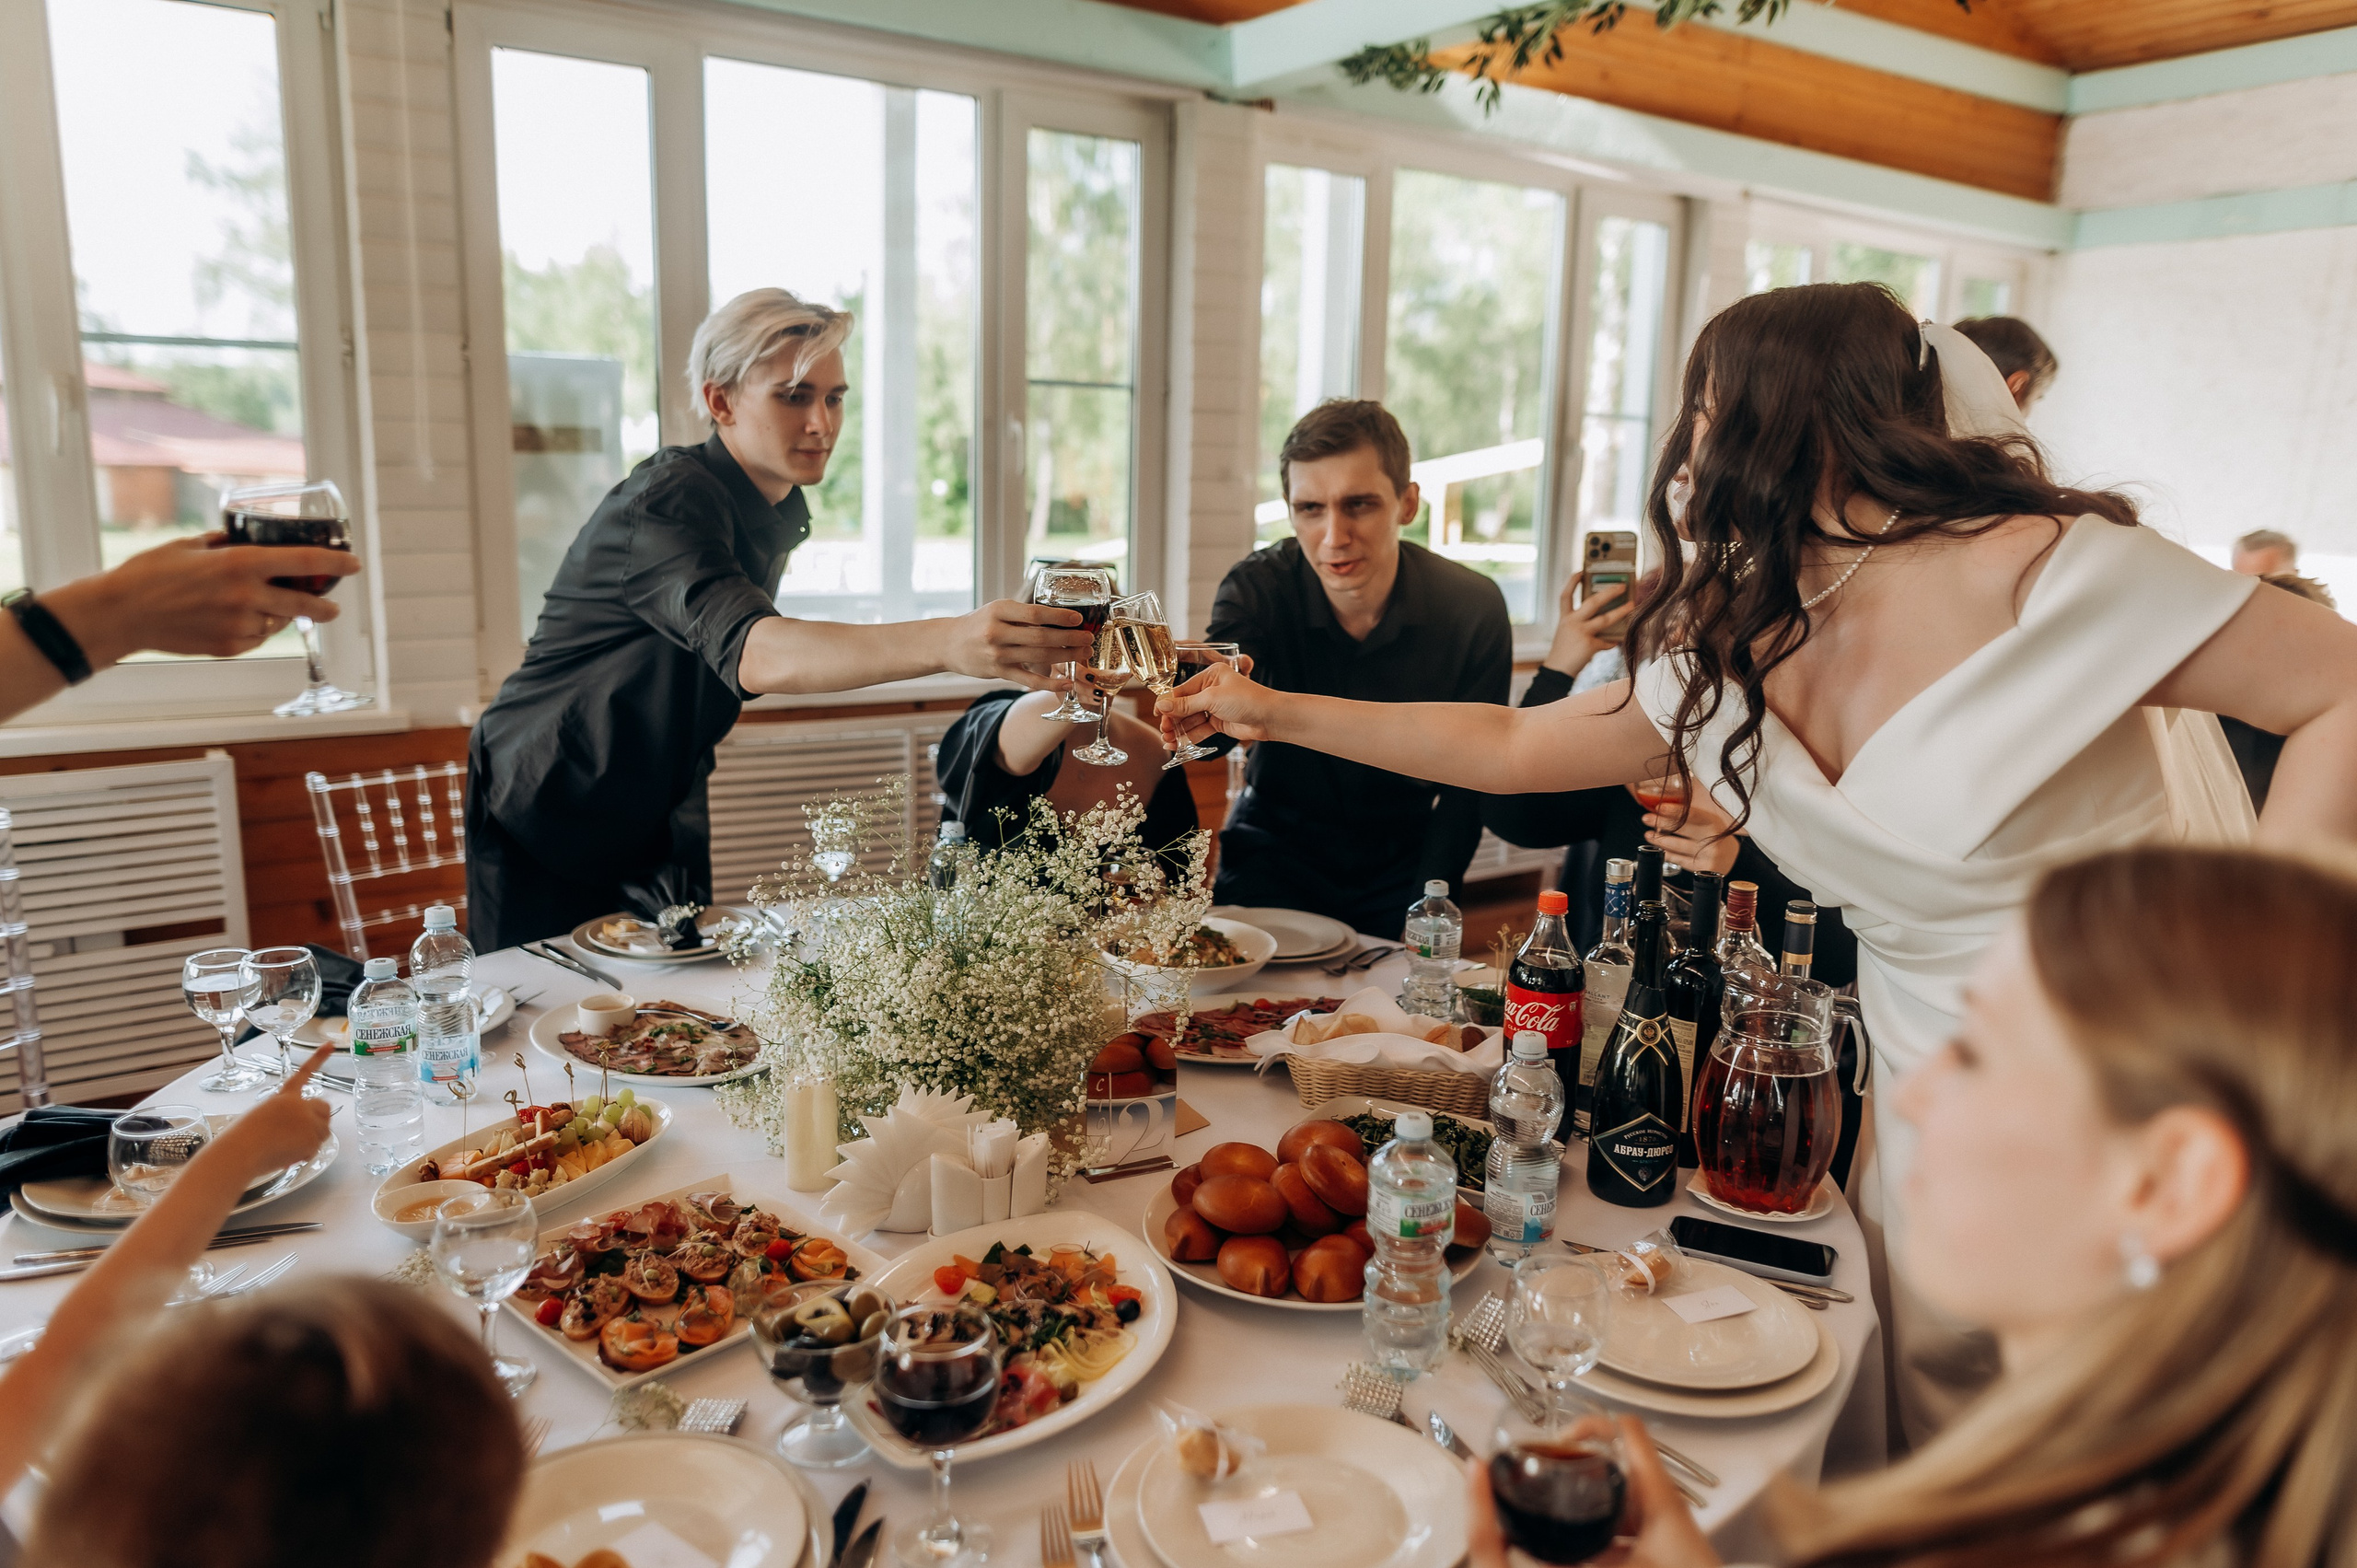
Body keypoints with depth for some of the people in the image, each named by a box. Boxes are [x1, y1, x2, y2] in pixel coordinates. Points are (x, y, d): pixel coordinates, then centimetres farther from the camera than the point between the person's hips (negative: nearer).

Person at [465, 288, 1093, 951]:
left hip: (661, 822, 7)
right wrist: (947, 642, -59)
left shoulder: (781, 512, 2)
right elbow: (752, 653, -46)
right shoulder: (668, 499, -26)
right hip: (548, 821, -7)